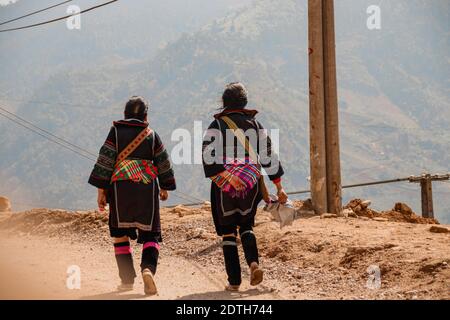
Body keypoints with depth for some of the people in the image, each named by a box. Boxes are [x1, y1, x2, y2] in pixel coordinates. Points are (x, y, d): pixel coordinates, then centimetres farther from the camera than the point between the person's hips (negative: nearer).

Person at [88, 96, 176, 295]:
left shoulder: (116, 132, 4)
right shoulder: (152, 135, 9)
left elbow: (105, 161, -2)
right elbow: (163, 163, 14)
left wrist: (101, 190, 1)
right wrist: (165, 187, 28)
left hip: (121, 186, -1)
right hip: (147, 187, 1)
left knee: (120, 233, 11)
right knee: (150, 233, 4)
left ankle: (127, 279, 8)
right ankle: (148, 268, -22)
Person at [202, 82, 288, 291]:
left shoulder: (217, 126, -1)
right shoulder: (255, 125, 8)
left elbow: (208, 157, -14)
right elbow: (269, 156, 7)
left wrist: (222, 178, -19)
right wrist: (279, 188, 10)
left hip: (224, 186, -3)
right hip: (252, 184, 3)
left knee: (228, 232, 7)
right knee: (246, 226, 19)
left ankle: (234, 281, 5)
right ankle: (253, 263, -8)